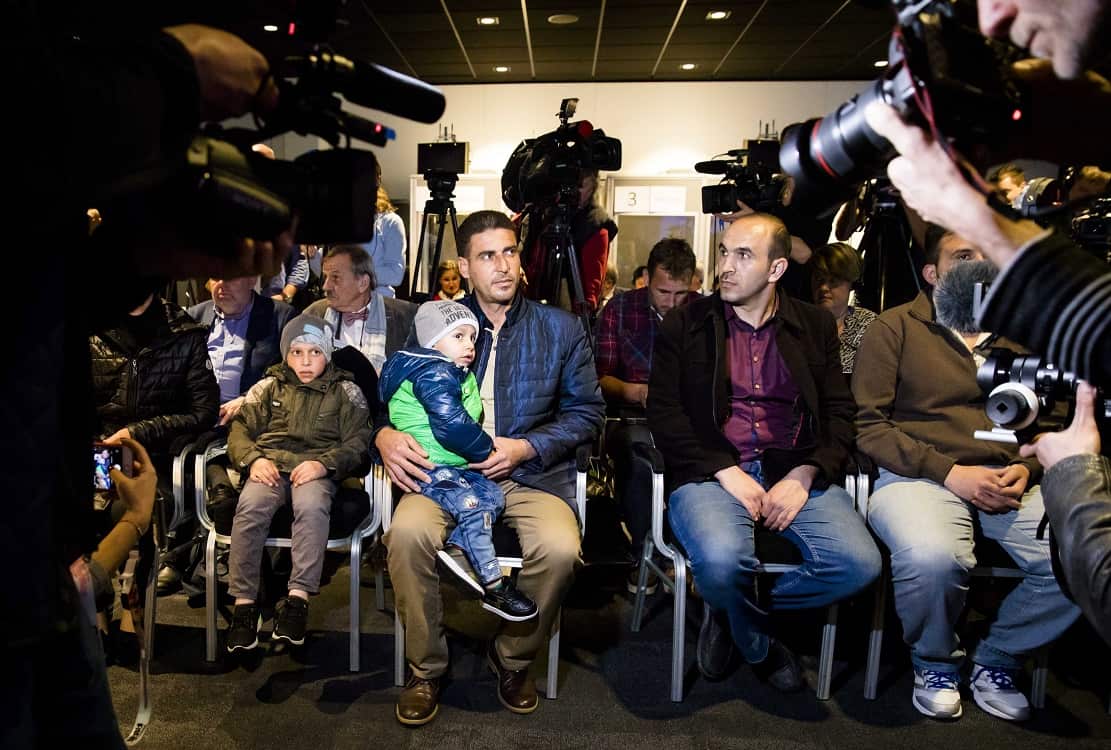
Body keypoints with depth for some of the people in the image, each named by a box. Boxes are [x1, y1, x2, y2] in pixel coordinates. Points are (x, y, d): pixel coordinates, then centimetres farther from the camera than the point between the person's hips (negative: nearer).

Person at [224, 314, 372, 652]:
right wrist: (253, 459, -8)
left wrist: (323, 463, -14)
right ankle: (244, 601, -23)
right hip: (270, 464, 2)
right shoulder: (269, 386, 21)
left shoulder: (345, 391, 14)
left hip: (317, 468, -2)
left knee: (311, 506, -36)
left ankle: (298, 597, -32)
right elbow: (240, 428, 14)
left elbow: (357, 442, 4)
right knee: (250, 506, -31)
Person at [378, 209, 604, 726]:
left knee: (560, 547, -30)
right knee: (407, 531, -30)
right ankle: (426, 669, -3)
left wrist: (527, 447, -9)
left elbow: (587, 412, 6)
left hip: (531, 474, 0)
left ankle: (513, 660, 3)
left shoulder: (561, 329, 7)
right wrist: (384, 434, -13)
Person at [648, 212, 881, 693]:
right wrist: (727, 472, -12)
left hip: (795, 472, 3)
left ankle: (731, 612, 5)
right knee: (722, 560, -33)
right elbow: (663, 412, 0)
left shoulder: (816, 326, 14)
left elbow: (839, 413, 9)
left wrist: (804, 475, -9)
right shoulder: (685, 324, 8)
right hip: (710, 470, -2)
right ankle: (758, 645, 6)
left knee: (859, 563, -22)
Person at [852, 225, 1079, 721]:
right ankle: (935, 662, 0)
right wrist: (950, 472, -12)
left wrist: (1026, 469, -2)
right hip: (920, 476, -4)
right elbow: (869, 425, -3)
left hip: (1011, 483, 5)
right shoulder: (895, 328, 5)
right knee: (933, 557, -36)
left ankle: (996, 659, 6)